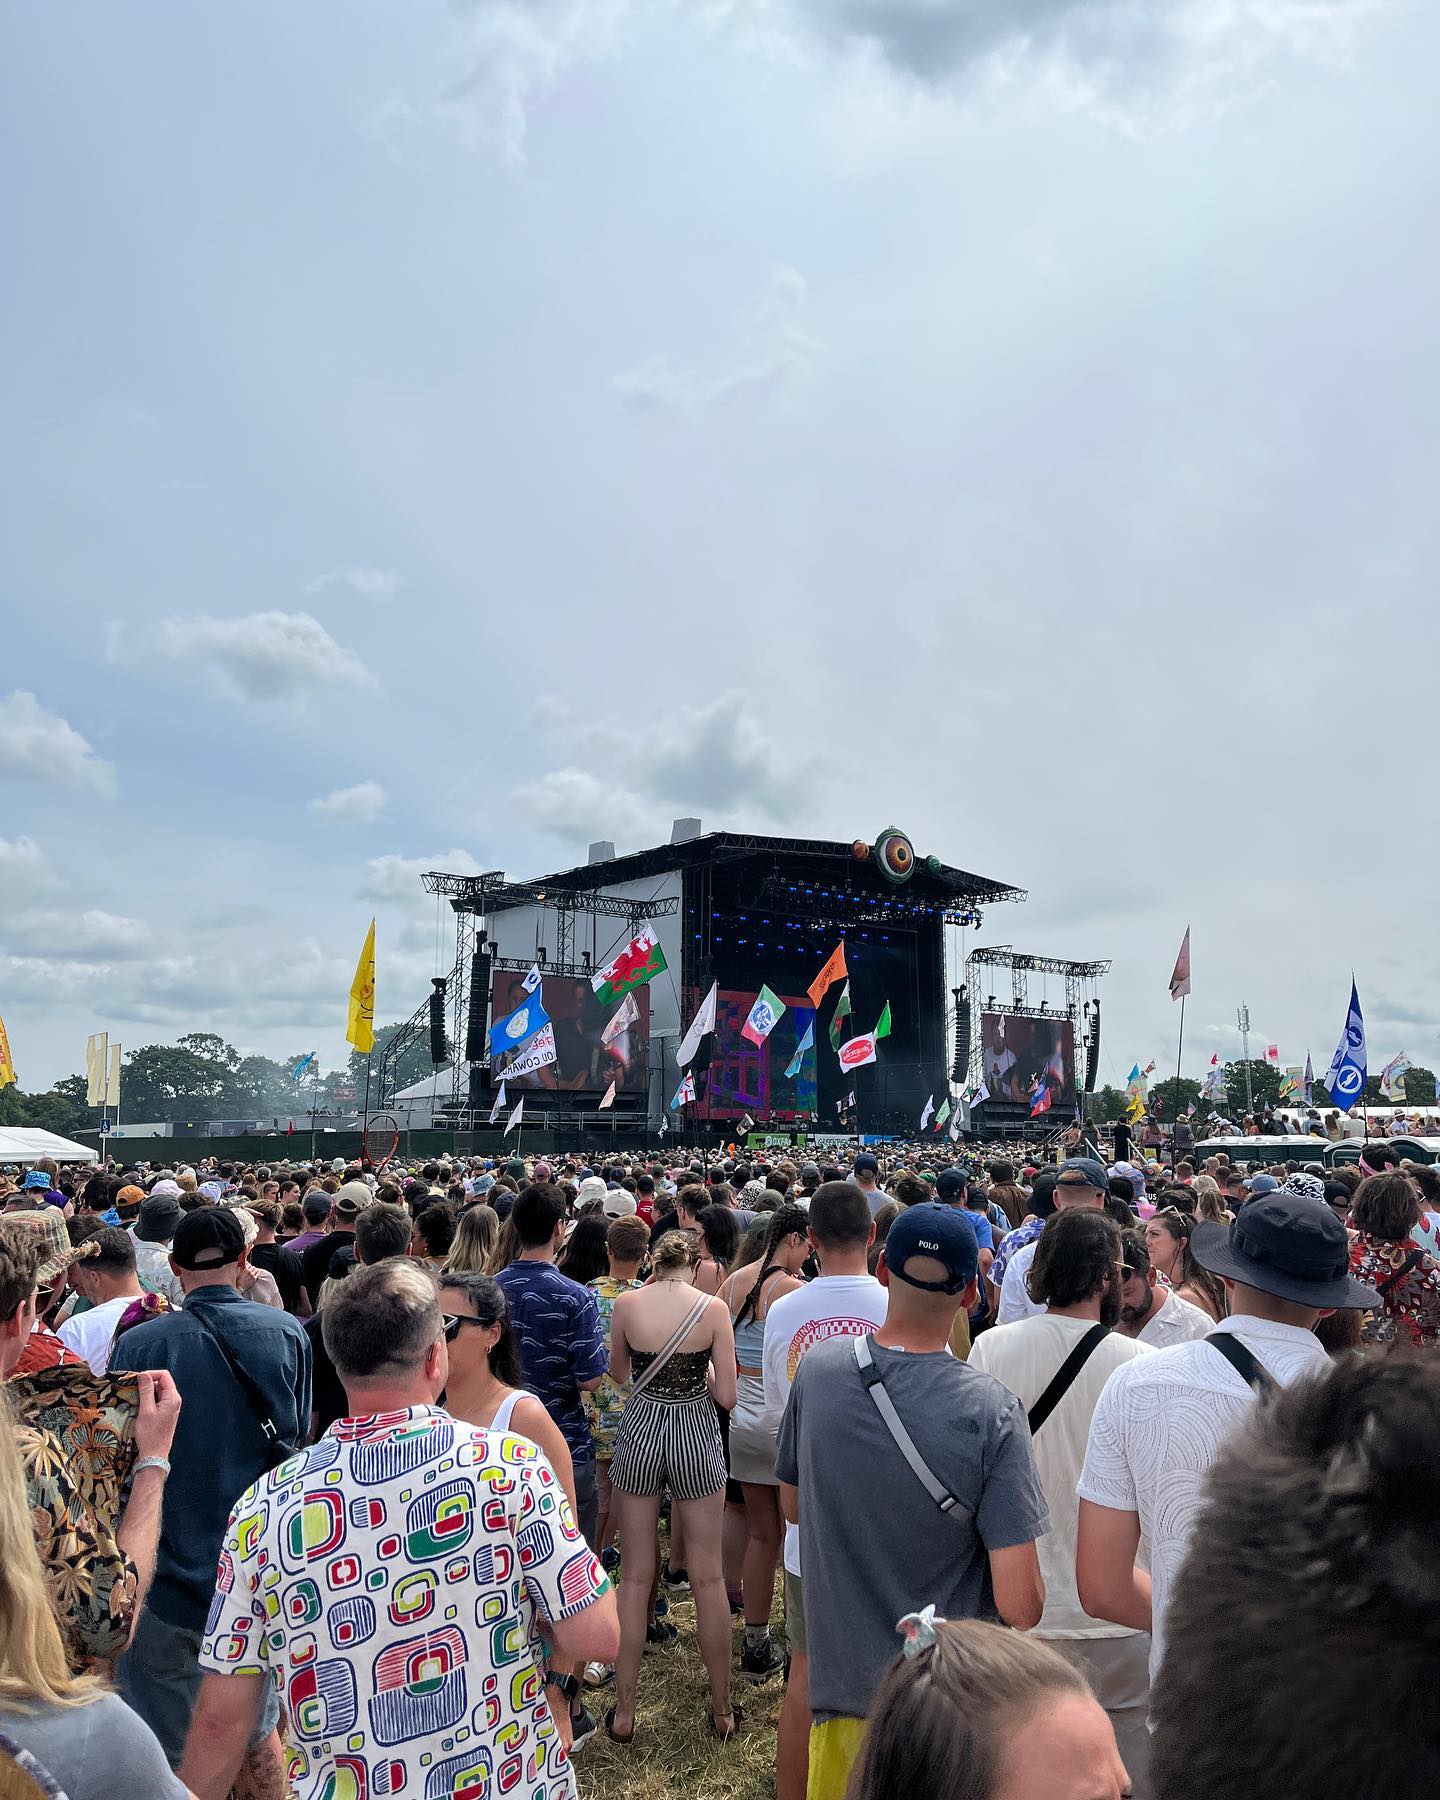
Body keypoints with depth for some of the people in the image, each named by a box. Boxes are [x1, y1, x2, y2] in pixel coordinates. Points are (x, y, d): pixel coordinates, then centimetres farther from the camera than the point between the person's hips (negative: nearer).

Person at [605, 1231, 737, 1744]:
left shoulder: (626, 1304, -8)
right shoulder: (713, 1308, -12)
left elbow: (618, 1373, 8)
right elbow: (726, 1395, -10)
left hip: (639, 1432, 1)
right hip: (696, 1437, -1)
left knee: (635, 1577, 12)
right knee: (708, 1577, 12)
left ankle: (624, 1712, 20)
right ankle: (722, 1710, 23)